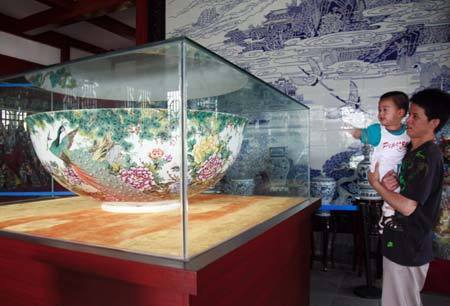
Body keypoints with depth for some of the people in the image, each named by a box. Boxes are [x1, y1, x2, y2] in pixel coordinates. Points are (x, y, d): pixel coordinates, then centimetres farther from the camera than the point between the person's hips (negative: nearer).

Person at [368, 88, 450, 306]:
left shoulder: (428, 157, -21)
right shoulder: (413, 149, 7)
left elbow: (407, 206, -25)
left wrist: (376, 183, -13)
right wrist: (391, 182, -3)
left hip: (408, 247, -9)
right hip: (398, 240, 9)